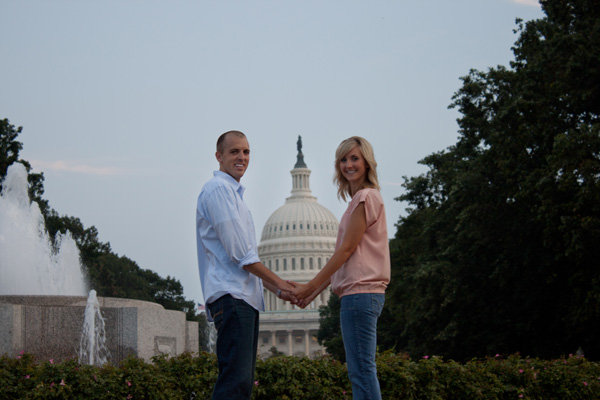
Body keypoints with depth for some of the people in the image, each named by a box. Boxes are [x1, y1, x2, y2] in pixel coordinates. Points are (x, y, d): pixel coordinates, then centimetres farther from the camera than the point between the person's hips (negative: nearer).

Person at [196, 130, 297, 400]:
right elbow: (240, 254, -11)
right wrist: (279, 282, -2)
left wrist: (277, 290, 20)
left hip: (245, 297, 10)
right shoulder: (218, 189, -6)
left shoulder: (234, 194, 26)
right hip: (231, 296, -10)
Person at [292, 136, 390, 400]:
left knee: (361, 370, -11)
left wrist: (310, 287, -7)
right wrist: (315, 290, 18)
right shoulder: (361, 198, 22)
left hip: (360, 292, -10)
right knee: (361, 370, 8)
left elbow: (346, 250, -11)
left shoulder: (365, 197, -8)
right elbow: (346, 256, 21)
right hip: (362, 292, 10)